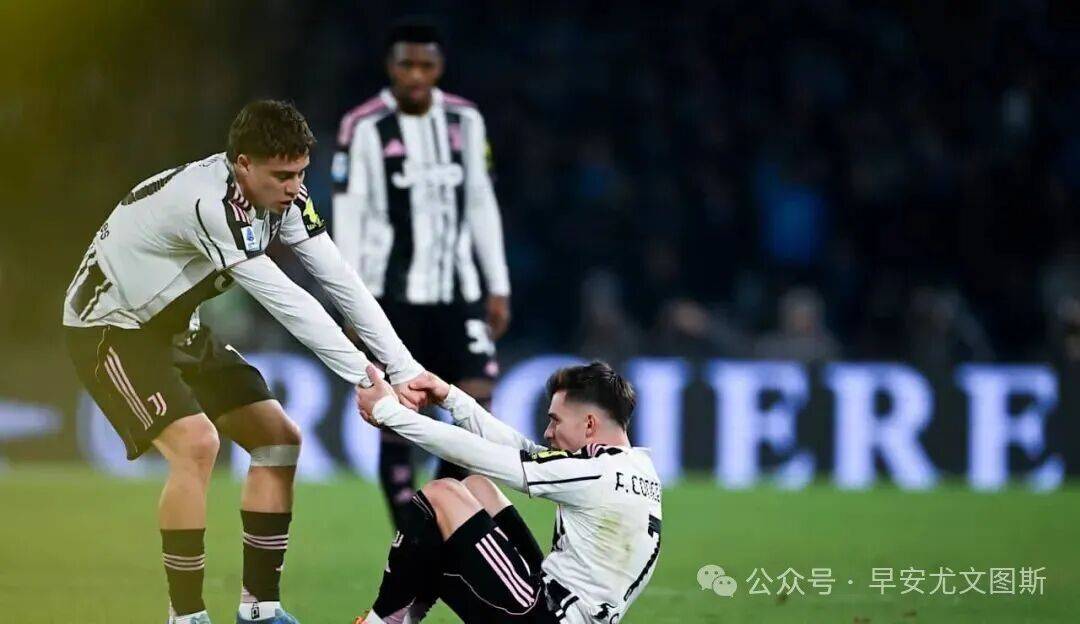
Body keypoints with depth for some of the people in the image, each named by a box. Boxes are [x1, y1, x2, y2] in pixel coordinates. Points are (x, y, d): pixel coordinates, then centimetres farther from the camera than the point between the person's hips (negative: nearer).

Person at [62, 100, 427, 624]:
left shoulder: (282, 196, -9)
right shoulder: (207, 202, -34)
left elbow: (340, 282, -11)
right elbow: (285, 301, -35)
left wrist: (405, 369, -19)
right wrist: (366, 380, -33)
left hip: (176, 325, 9)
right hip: (110, 325, -9)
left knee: (278, 441, 3)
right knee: (195, 443, -27)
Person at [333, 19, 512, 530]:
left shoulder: (464, 120, 8)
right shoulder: (364, 127, -5)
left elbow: (481, 205, 14)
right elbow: (348, 217, -5)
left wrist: (498, 287, 11)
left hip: (457, 291, 4)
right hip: (393, 294, -4)